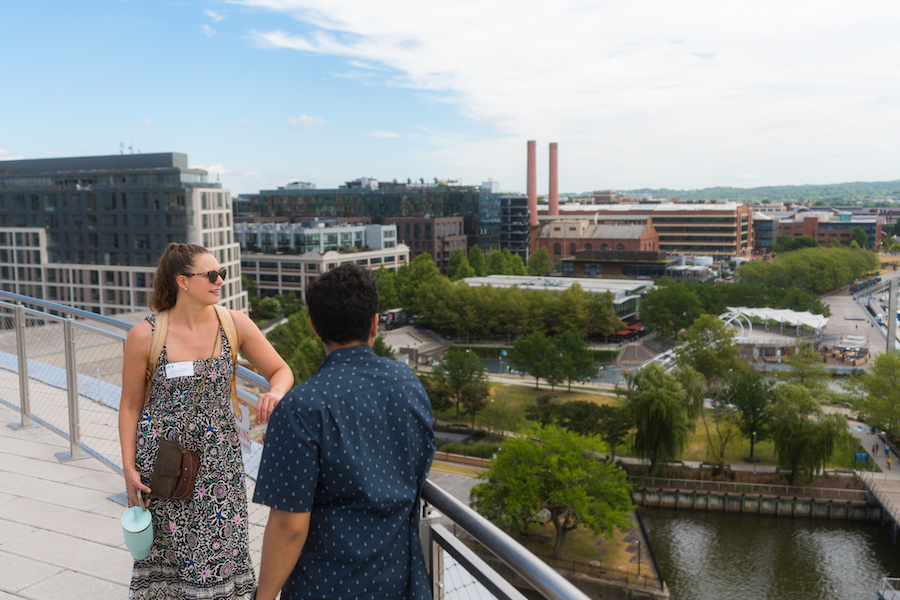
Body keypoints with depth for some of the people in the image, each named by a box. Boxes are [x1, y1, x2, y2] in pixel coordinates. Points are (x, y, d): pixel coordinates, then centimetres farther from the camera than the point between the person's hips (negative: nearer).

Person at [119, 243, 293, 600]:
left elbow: (280, 370, 2)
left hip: (217, 461, 1)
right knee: (165, 551, 12)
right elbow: (130, 406, 0)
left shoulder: (235, 324, -6)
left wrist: (275, 393, -21)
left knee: (218, 551, 6)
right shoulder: (145, 335, -9)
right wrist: (129, 468, -2)